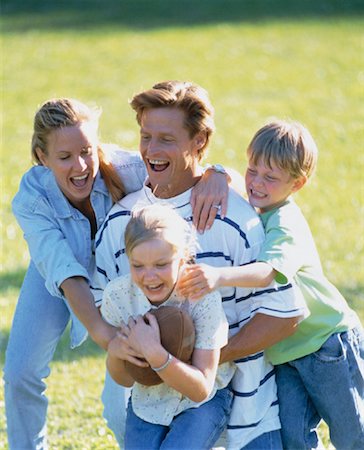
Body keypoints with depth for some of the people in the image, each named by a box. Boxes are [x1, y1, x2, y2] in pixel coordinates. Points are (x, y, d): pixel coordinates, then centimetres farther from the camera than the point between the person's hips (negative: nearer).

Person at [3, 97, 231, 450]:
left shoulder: (120, 168, -36)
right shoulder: (30, 200, -34)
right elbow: (65, 273, -46)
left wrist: (215, 176, -62)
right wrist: (102, 332, -61)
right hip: (59, 279, 1)